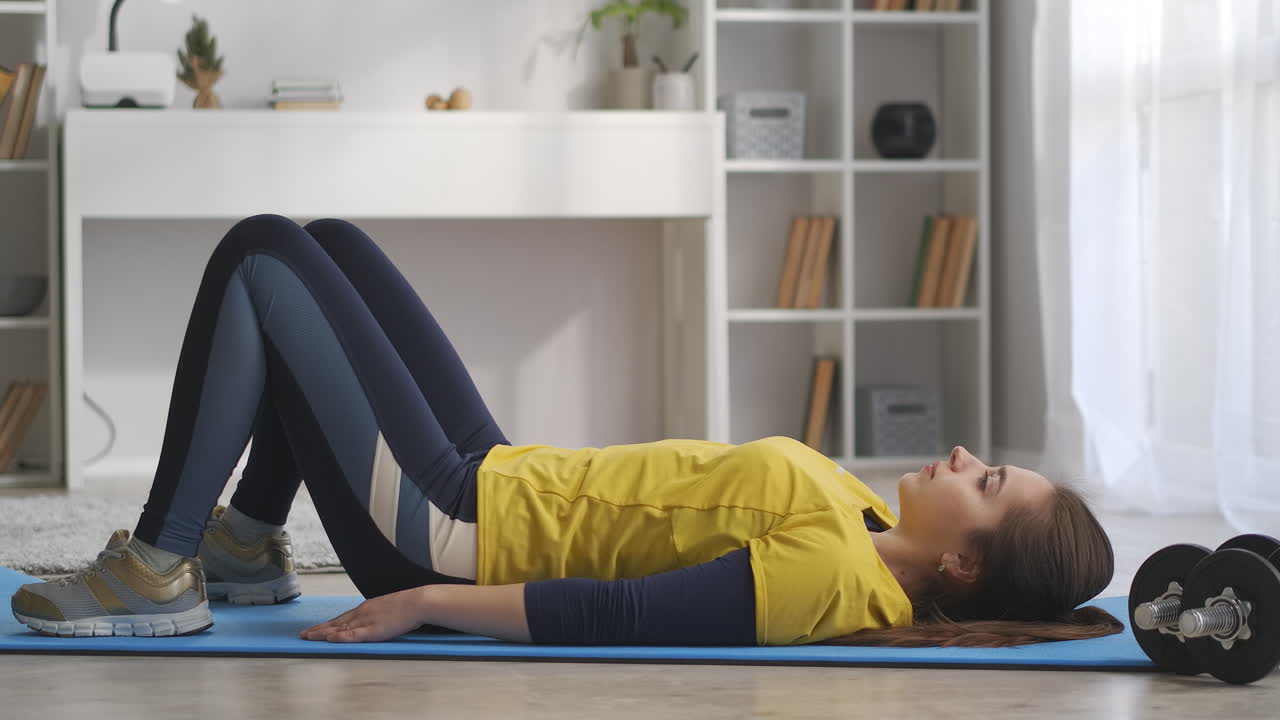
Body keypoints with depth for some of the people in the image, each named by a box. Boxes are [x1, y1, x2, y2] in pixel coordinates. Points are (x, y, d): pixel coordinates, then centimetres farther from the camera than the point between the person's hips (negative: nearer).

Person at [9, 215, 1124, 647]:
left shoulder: (826, 577, -28)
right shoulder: (868, 521, -1)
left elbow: (611, 618, -30)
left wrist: (423, 603, -26)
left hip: (441, 531, -9)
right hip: (497, 477, 9)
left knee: (259, 257, -7)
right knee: (326, 243, 19)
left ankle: (160, 573, 1)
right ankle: (249, 545, 25)